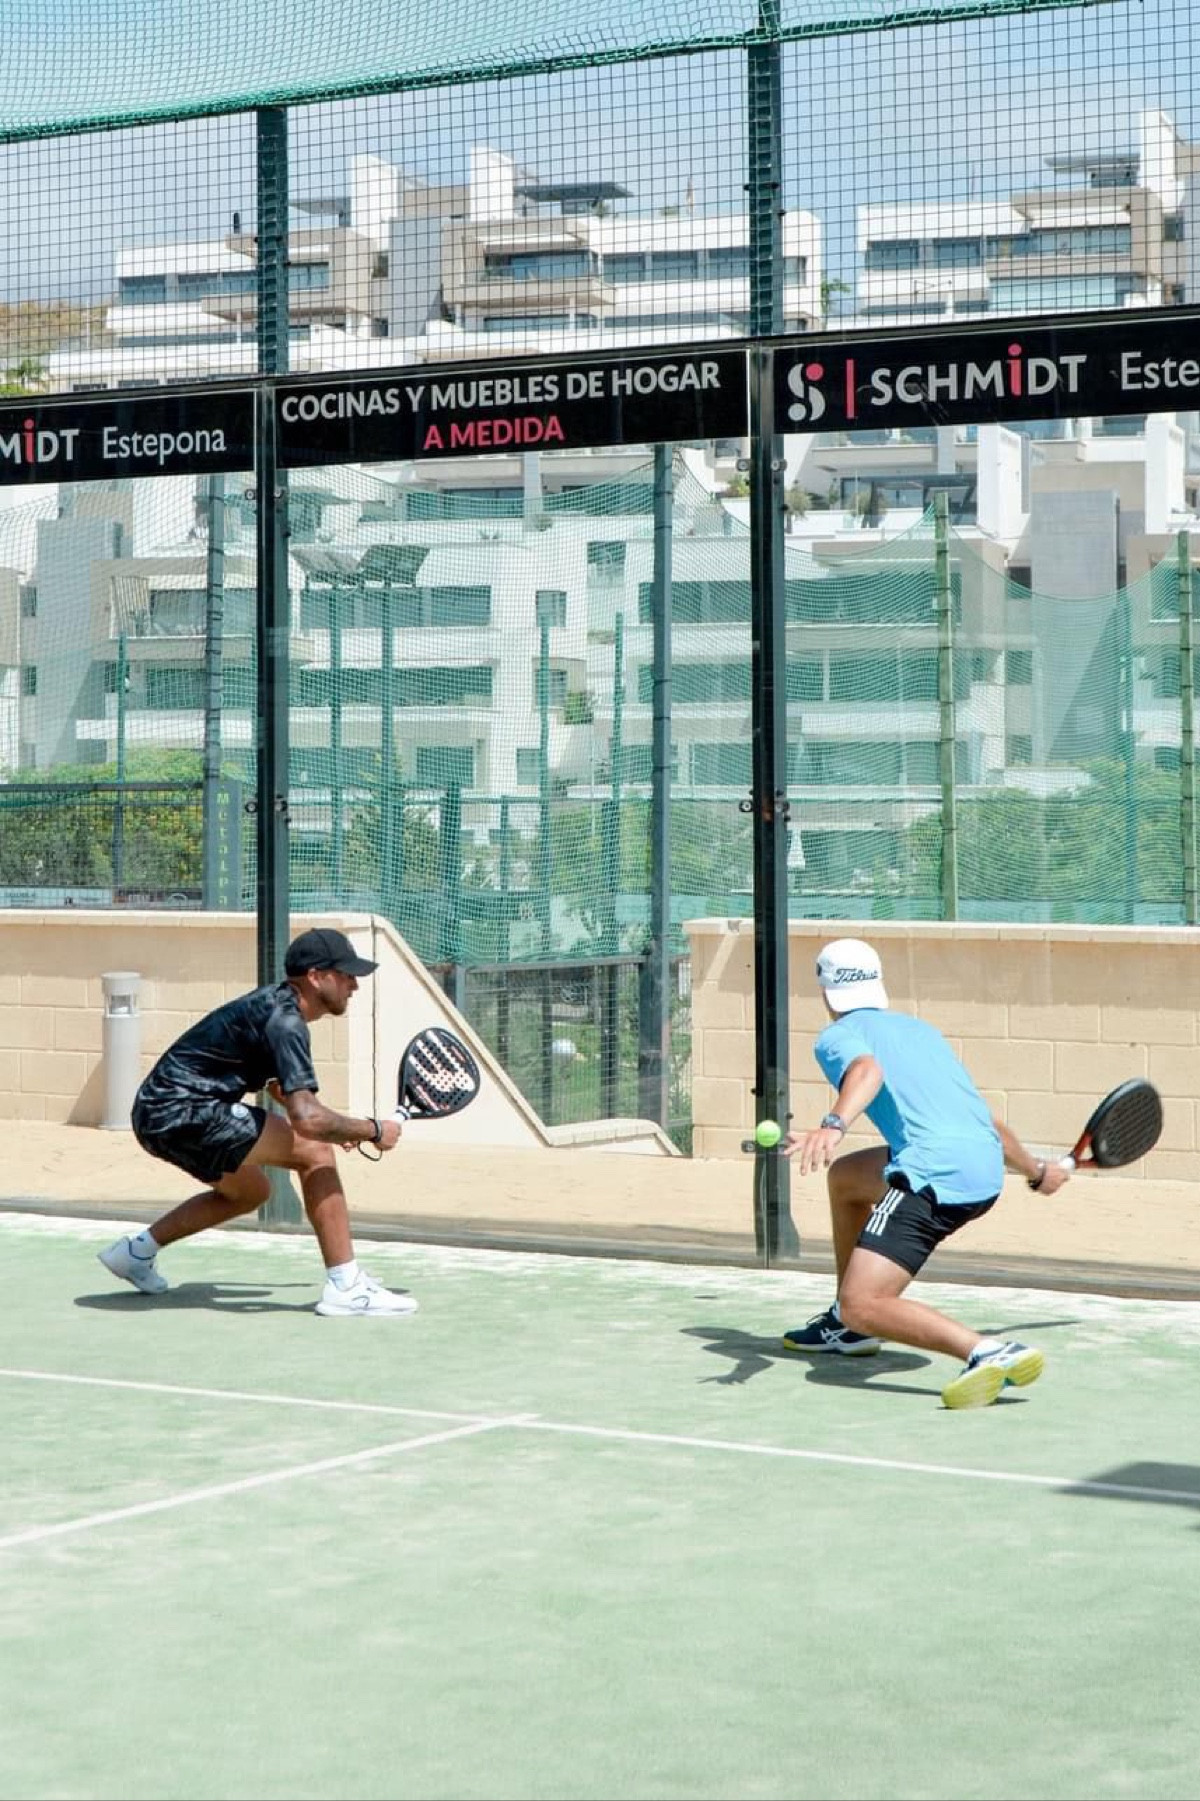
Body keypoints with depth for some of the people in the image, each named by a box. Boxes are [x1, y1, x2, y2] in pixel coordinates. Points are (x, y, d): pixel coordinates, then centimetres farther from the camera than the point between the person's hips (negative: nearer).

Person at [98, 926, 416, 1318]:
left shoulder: (278, 1003, 14)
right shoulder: (284, 1020, -17)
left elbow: (279, 1084, 33)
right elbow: (306, 1118, -27)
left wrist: (334, 1127, 22)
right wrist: (373, 1132, -12)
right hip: (184, 1113, -11)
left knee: (251, 1191, 28)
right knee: (314, 1152, -13)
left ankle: (137, 1250, 32)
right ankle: (346, 1288, -14)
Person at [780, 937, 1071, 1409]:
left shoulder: (838, 1036, 8)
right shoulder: (920, 1029, 29)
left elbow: (867, 1071, -19)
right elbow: (989, 1123, 36)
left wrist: (833, 1125, -37)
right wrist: (1037, 1172, 52)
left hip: (934, 1171, -8)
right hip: (988, 1172, 8)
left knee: (861, 1307, -13)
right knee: (844, 1176, 31)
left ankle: (990, 1353, -28)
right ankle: (845, 1327, 38)